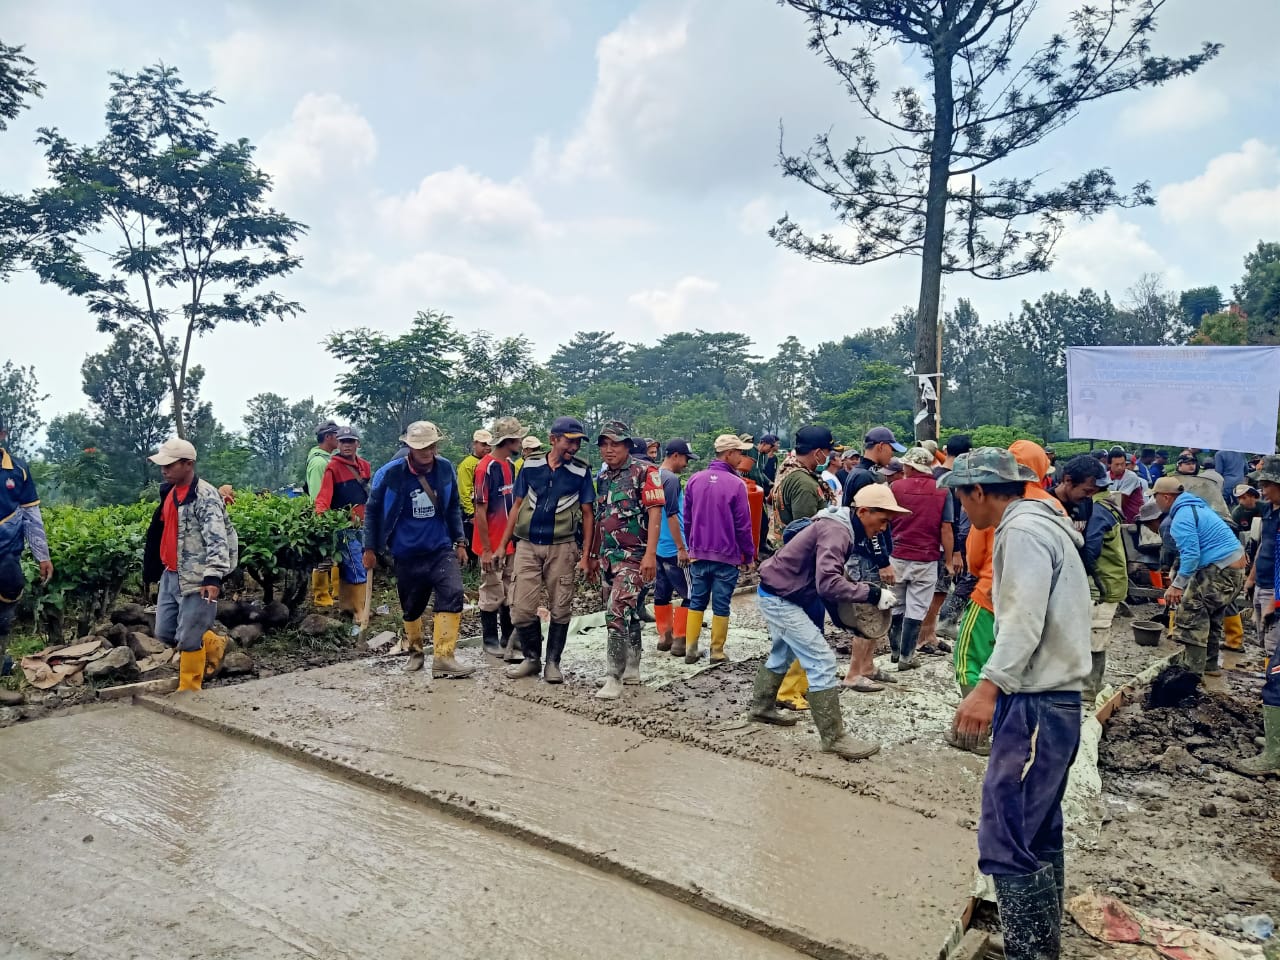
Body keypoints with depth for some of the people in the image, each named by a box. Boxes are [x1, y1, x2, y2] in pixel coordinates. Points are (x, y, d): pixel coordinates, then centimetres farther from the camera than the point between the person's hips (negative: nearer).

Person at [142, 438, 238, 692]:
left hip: (197, 579, -9)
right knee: (164, 633, 13)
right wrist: (152, 567, 27)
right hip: (170, 576, 9)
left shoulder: (205, 495, -16)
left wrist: (213, 575, -33)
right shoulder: (170, 492, 12)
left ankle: (189, 690, 13)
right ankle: (213, 644, 34)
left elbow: (217, 538, -24)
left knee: (188, 639, -3)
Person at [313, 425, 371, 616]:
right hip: (345, 528, -6)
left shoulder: (365, 466, 11)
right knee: (357, 573, -8)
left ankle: (346, 607, 25)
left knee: (347, 570, 16)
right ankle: (359, 613, -3)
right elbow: (323, 497, -15)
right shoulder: (333, 467, -7)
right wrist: (321, 515, -31)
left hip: (363, 527, 6)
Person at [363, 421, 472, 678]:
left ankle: (444, 658, -16)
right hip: (407, 554, -1)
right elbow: (372, 511, 2)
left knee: (452, 596, -18)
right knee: (411, 607, 12)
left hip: (441, 549, 1)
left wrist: (460, 542, 9)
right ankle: (415, 652, 37)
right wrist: (370, 549, 5)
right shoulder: (390, 474, -11)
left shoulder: (446, 469, -3)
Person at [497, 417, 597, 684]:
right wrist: (503, 544, 8)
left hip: (561, 547, -1)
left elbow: (588, 515, 3)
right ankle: (531, 656, 21)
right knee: (521, 609, -2)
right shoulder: (530, 466, 4)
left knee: (560, 610, 5)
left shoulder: (581, 471, 1)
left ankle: (552, 662, 21)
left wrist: (586, 556, -3)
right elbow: (517, 506, 11)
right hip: (527, 545, 1)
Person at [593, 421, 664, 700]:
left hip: (633, 555, -7)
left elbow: (654, 513, -15)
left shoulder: (644, 472, -8)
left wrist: (650, 554, -22)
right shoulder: (603, 477, 13)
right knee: (628, 613, 16)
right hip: (608, 555, 7)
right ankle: (632, 669, 27)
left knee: (617, 612, -15)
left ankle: (614, 678, -12)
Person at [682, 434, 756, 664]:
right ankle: (717, 652, 12)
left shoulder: (695, 480, 0)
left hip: (698, 553, 4)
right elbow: (743, 524, -10)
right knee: (721, 605, 5)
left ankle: (691, 649, 14)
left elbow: (687, 519, 8)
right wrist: (749, 555, 2)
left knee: (697, 601, 13)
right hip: (726, 556, -4)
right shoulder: (736, 484, -14)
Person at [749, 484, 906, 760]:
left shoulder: (842, 526, 7)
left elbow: (830, 575, 16)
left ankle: (762, 707, 46)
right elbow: (828, 584, -36)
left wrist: (859, 586, 1)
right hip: (780, 598, -11)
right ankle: (834, 737, -5)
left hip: (778, 595, 11)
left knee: (783, 653, 28)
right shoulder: (836, 530, -25)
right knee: (822, 661, -10)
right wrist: (873, 594, -30)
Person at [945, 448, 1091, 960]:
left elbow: (1025, 619, -24)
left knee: (1006, 840, -10)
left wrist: (989, 686, -32)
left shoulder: (1023, 530, -12)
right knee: (1038, 834, 17)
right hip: (1053, 699, 11)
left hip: (1036, 704, -11)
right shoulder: (1045, 525, 19)